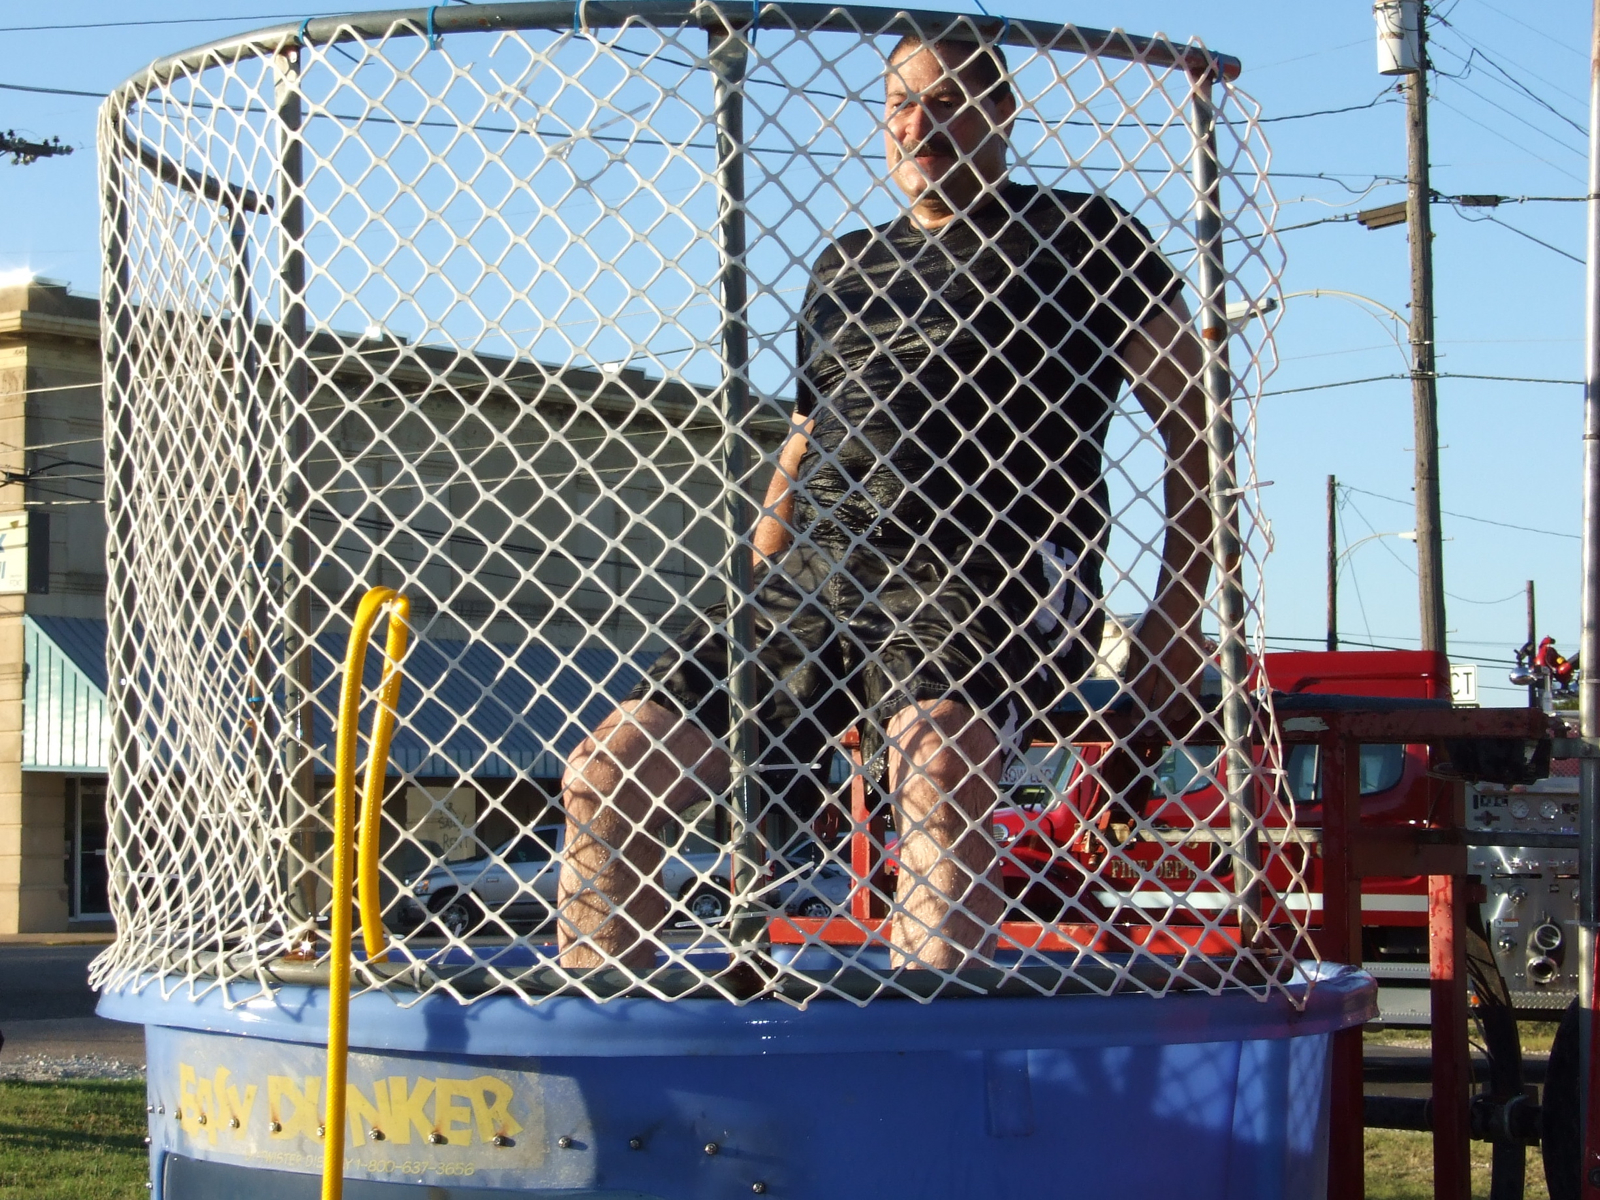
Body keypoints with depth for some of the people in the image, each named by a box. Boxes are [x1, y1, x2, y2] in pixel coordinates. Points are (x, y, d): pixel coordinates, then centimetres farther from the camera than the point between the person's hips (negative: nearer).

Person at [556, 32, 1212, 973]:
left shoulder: (1083, 238, 8)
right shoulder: (845, 269, 24)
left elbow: (1201, 425, 6)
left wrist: (1177, 618, -3)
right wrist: (744, 614, 20)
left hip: (985, 578, -6)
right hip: (814, 579, 6)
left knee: (936, 759, -39)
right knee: (604, 778, -6)